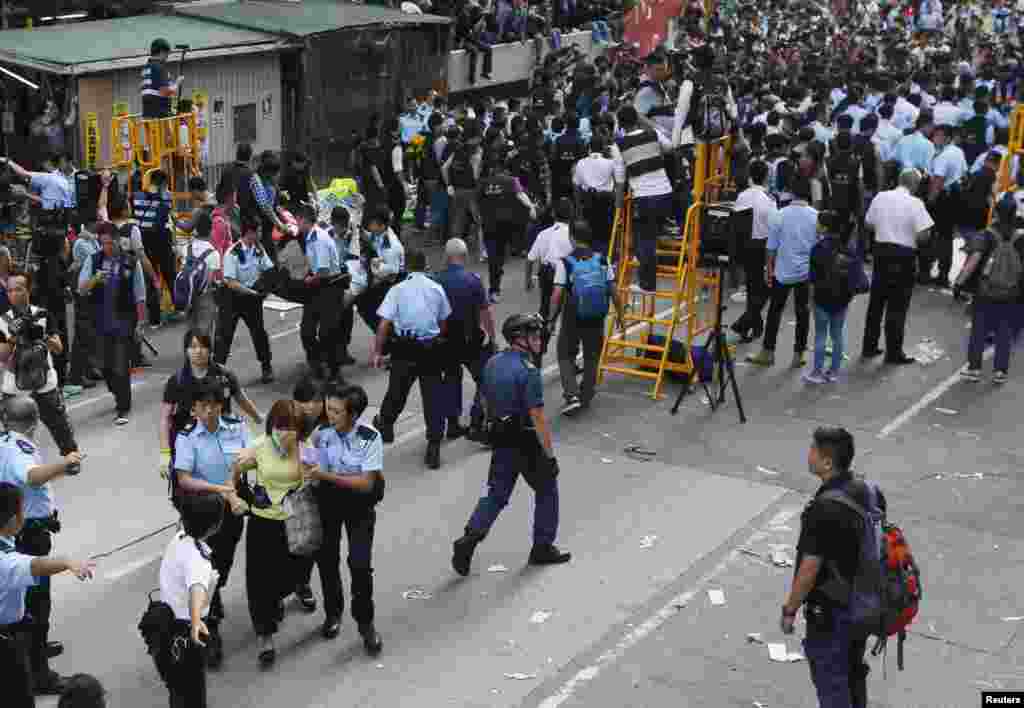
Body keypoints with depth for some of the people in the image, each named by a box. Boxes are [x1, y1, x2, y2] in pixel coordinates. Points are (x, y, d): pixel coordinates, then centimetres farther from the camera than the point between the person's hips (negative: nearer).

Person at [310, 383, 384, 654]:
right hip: (328, 499, 3)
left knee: (360, 563, -10)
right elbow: (316, 474, -2)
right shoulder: (321, 433, -13)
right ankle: (333, 612, 37)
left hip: (360, 503, -3)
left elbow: (367, 483, -23)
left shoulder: (370, 438, -22)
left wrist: (326, 475, -28)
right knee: (326, 558, 11)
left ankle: (365, 622, 12)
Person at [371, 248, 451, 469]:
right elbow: (444, 322, 8)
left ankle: (385, 425, 39)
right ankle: (433, 448, 2)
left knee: (396, 392, 17)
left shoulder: (398, 289, -5)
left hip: (405, 350, -1)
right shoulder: (437, 289, 3)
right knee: (433, 396, 3)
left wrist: (377, 352, -5)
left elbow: (384, 324, -9)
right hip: (432, 349, 1)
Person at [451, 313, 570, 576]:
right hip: (528, 444, -7)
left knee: (496, 494, 13)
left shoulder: (492, 364, 3)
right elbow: (538, 418, -22)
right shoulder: (528, 371, -21)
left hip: (502, 442, 7)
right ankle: (543, 548, 21)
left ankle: (469, 538, -3)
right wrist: (549, 455, -17)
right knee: (547, 492, 13)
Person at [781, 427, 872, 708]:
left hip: (831, 612, -8)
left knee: (831, 681, 11)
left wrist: (789, 610, -9)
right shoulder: (868, 493, -5)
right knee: (853, 671, 25)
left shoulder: (824, 510, -30)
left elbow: (809, 570, -23)